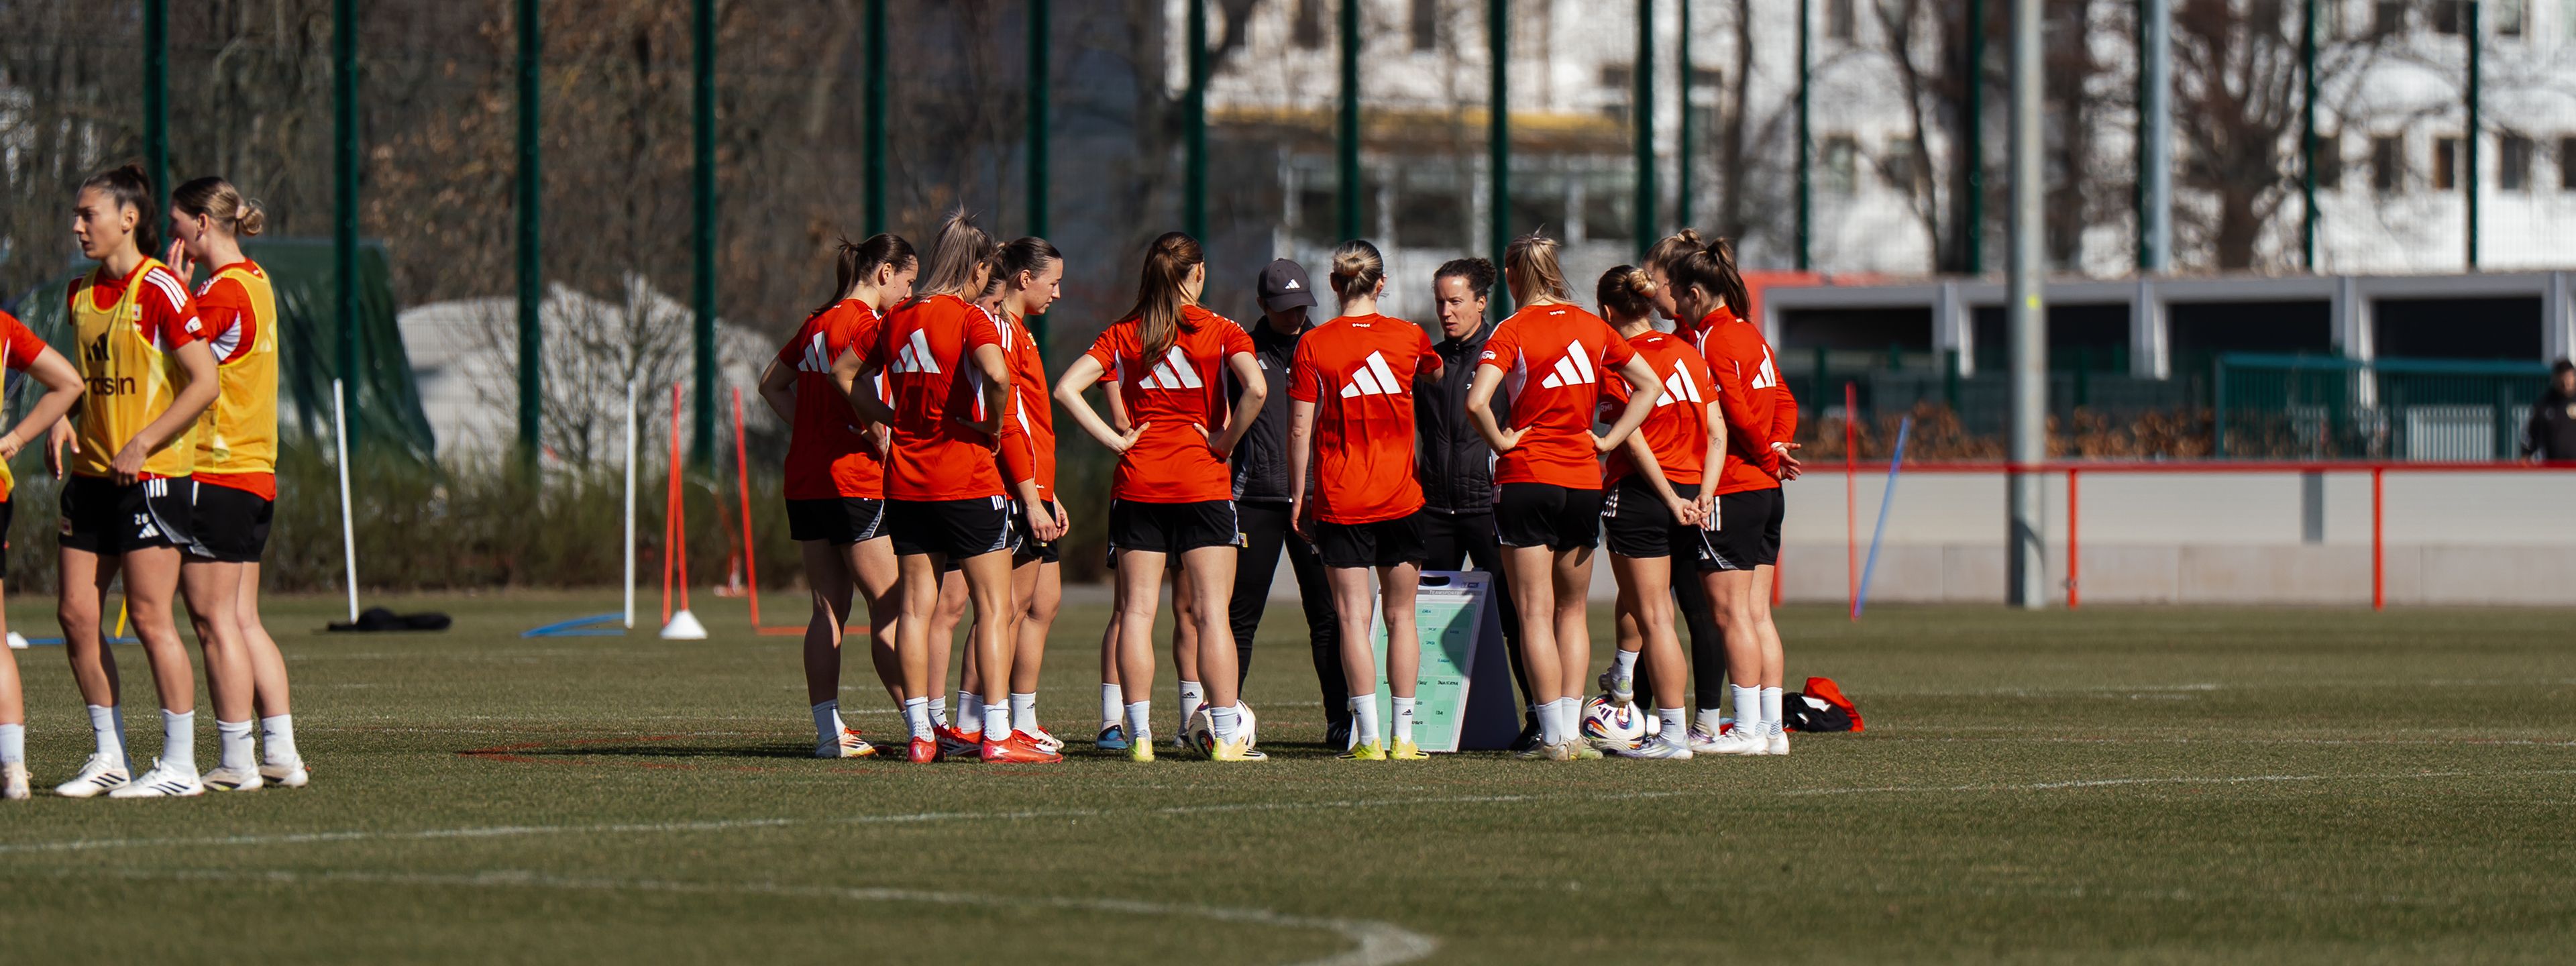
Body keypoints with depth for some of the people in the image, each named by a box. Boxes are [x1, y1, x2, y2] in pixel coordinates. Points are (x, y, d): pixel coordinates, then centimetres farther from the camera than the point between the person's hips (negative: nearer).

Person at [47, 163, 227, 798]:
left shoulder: (161, 290, -12)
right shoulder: (82, 293, 12)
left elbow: (204, 383, -14)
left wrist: (141, 444, -18)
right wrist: (65, 424, 4)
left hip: (150, 475, -8)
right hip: (92, 472, 8)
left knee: (150, 616, -8)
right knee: (76, 614, 4)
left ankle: (180, 764, -2)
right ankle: (109, 757, 14)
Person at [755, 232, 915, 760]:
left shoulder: (817, 321, 15)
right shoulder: (865, 321, -10)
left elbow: (772, 383, 24)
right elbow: (846, 371, -29)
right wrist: (881, 437, -19)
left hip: (804, 483, 8)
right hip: (854, 482, -8)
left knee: (828, 608, 8)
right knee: (890, 603, -4)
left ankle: (828, 730, 5)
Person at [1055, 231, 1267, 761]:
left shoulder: (1124, 334, 5)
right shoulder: (1221, 331, -3)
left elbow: (1067, 388, -4)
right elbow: (1256, 387, -20)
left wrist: (1115, 439, -1)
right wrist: (1226, 439, -8)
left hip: (1137, 484, 2)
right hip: (1202, 485, -2)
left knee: (1137, 611, 4)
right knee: (1212, 611, -1)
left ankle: (1139, 733, 1)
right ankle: (1227, 734, -5)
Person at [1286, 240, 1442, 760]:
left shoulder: (1313, 346, -5)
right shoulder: (1407, 337, 1)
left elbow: (1300, 430, -6)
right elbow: (1437, 372, 24)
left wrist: (1298, 496, 3)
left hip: (1339, 502, -2)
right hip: (1400, 499, 2)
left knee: (1353, 618, -2)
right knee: (1401, 616, 9)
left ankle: (1369, 737, -8)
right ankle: (1403, 736, 8)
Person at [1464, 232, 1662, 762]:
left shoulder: (1512, 332, -8)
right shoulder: (1591, 326, 7)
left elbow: (1477, 401, -23)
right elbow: (1650, 386, 10)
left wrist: (1501, 442, -7)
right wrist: (1609, 440, 6)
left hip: (1526, 480, -4)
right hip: (1584, 480, 4)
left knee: (1535, 613, 0)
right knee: (1572, 608, 15)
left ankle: (1554, 735, -5)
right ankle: (1573, 730, 11)